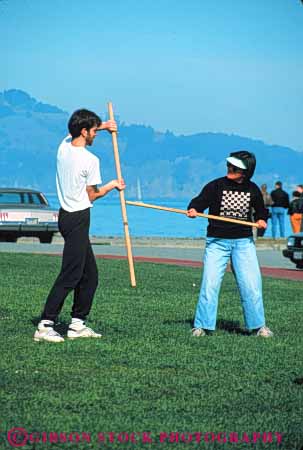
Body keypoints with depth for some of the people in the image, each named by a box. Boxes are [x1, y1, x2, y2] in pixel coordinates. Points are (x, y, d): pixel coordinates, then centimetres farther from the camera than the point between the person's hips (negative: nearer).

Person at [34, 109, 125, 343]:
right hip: (78, 219, -9)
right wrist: (113, 185, 8)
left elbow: (76, 133, 30)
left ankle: (78, 324, 17)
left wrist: (100, 126, 25)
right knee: (70, 275, -9)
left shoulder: (64, 146, 4)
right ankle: (45, 326, -13)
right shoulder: (90, 159, -17)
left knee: (89, 274, 15)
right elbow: (92, 195, -7)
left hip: (66, 216, 9)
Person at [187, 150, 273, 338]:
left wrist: (262, 220, -1)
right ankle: (201, 326, 4)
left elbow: (261, 210, 19)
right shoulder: (216, 186, -4)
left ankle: (258, 325, 13)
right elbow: (199, 201, -11)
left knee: (251, 284, -2)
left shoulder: (252, 189, 4)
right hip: (217, 241, -2)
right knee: (210, 283, -7)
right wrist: (193, 209, -32)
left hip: (244, 242, 2)